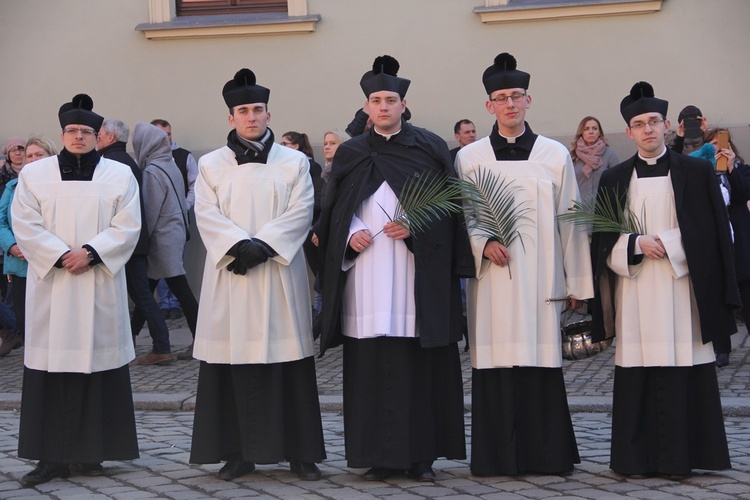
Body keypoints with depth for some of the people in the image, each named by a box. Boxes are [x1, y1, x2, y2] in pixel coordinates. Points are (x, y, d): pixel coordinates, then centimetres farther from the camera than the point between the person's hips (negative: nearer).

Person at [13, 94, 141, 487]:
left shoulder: (119, 175, 7)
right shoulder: (34, 174, 8)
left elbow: (126, 226, 0)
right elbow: (25, 225, 0)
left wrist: (90, 253, -14)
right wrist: (61, 256, -12)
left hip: (100, 286, 0)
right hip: (50, 287, 0)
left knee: (98, 366, -1)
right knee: (50, 371, -1)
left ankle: (91, 453, 6)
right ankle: (52, 456, 2)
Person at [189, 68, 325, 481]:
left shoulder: (294, 162, 8)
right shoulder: (211, 164, 10)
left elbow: (300, 213, -1)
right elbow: (207, 215, -1)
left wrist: (264, 246, -14)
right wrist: (241, 244, -16)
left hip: (280, 274, 0)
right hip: (229, 277, 1)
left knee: (288, 360, -1)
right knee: (233, 363, 0)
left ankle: (298, 450, 5)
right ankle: (238, 451, 6)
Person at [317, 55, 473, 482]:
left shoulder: (430, 149, 5)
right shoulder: (350, 154, 12)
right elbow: (336, 213, 12)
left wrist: (414, 228, -13)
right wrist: (351, 235, -7)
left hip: (418, 272, -2)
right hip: (367, 276, 2)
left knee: (421, 364, -2)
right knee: (371, 365, 0)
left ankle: (421, 453, 6)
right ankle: (379, 455, 7)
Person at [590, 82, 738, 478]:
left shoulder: (697, 173, 6)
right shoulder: (614, 180, 11)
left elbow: (714, 234, 3)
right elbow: (603, 242, 8)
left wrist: (663, 244, -9)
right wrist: (637, 244, -10)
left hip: (683, 291, -1)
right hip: (635, 294, 1)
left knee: (683, 374, -3)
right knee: (637, 375, -2)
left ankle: (680, 457, 4)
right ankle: (637, 457, 5)